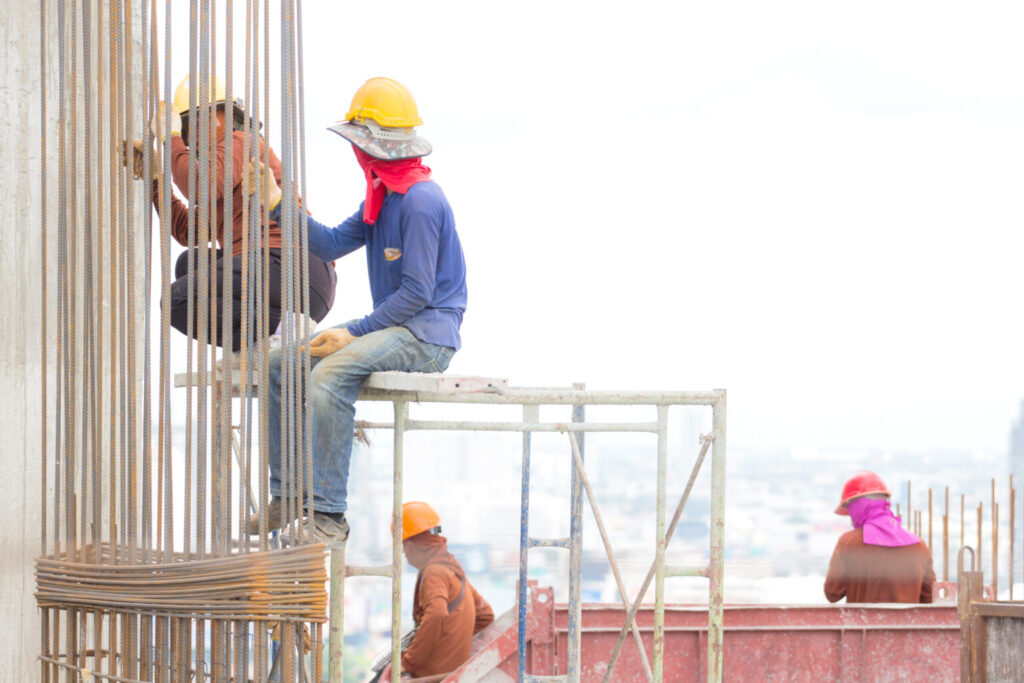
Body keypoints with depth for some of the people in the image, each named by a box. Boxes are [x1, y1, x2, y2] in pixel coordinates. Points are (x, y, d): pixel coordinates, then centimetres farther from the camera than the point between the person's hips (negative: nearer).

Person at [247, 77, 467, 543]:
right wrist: (277, 205, 5)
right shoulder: (381, 195, 15)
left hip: (428, 336, -10)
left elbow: (417, 293, -21)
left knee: (331, 372, -33)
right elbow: (333, 245, 12)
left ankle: (329, 513, -32)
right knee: (280, 364, 2)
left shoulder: (421, 200, -17)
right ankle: (288, 496, 3)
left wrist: (354, 333, -21)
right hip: (393, 326, 10)